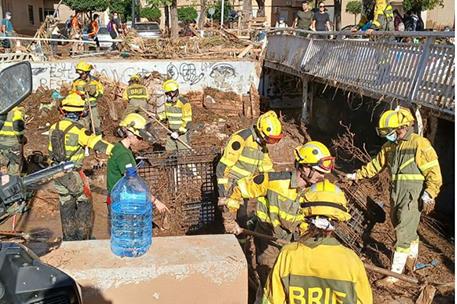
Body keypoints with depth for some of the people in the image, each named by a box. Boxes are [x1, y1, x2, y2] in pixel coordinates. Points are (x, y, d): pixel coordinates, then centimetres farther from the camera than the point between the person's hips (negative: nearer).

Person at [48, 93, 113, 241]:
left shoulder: (54, 128, 3)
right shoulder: (78, 129, -19)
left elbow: (51, 151, 13)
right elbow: (97, 143, -28)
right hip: (73, 174, -6)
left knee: (66, 205, 17)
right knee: (85, 202, 11)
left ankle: (69, 237, 27)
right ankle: (83, 236, 13)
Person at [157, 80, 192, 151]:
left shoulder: (184, 103, -17)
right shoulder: (167, 102, 4)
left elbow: (187, 121, -18)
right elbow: (165, 117, 18)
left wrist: (178, 133, -20)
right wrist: (159, 113, -2)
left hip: (182, 133, -6)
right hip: (171, 133, 6)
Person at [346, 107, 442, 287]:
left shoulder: (420, 144, -13)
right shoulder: (390, 146, 8)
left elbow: (434, 173, -13)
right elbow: (376, 165, 19)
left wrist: (429, 194, -20)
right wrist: (357, 175, 19)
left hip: (414, 196, -6)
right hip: (396, 194, 7)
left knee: (404, 233, -5)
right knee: (407, 229, 21)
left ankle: (394, 274, 0)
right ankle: (413, 255, 46)